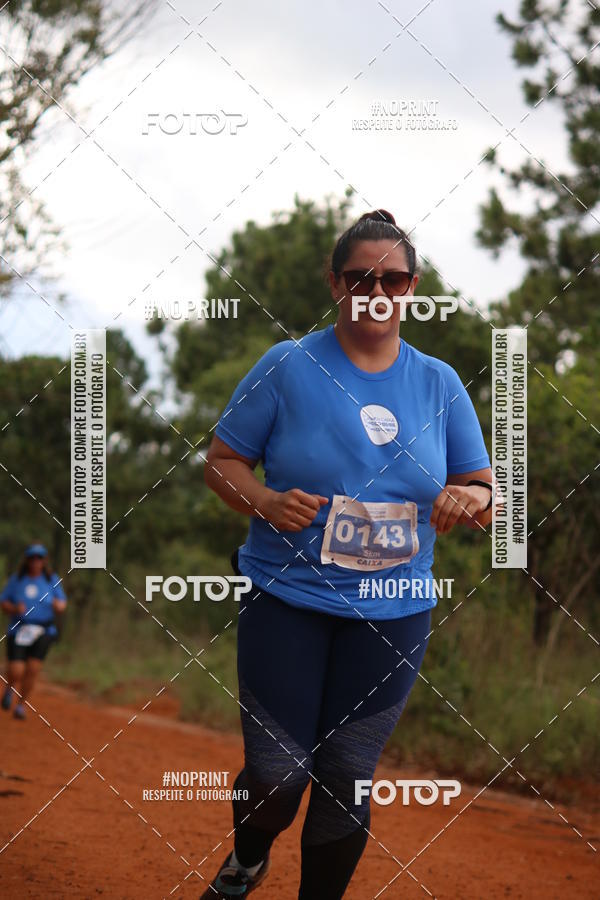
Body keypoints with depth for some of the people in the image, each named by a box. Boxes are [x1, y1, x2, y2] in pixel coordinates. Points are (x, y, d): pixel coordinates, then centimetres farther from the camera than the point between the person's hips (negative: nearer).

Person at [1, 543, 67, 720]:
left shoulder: (52, 579, 5)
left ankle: (21, 705, 8)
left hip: (43, 631, 1)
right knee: (16, 672, -11)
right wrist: (15, 609, -15)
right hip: (18, 630, 0)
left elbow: (62, 603, 9)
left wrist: (58, 605, -14)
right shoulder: (16, 579, 3)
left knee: (33, 670, -12)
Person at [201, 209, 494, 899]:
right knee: (276, 774, -3)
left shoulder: (440, 383, 6)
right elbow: (221, 461, 2)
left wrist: (467, 500, -13)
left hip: (394, 613, 2)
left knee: (347, 778, 5)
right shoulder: (287, 367, -3)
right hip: (286, 601, -2)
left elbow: (487, 494, 10)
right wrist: (265, 502, -18)